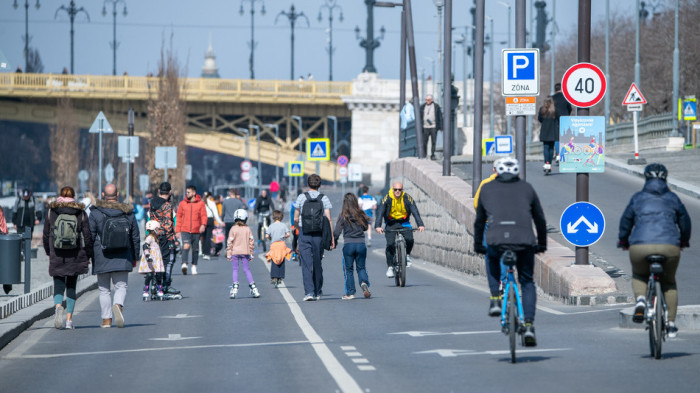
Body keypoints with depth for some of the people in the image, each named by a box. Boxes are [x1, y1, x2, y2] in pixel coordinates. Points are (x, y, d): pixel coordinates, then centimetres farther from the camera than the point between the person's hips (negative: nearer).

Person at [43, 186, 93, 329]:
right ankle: (69, 319, 7)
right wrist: (88, 256, 10)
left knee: (58, 285, 4)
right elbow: (87, 236, -1)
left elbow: (46, 235, 6)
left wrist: (48, 252, 20)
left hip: (56, 257, -1)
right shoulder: (81, 213, 0)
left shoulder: (51, 212, 1)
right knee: (71, 286, 12)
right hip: (75, 257, 1)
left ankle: (58, 306, -27)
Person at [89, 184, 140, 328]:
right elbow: (135, 237, 9)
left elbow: (90, 236, -5)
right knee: (121, 286, 5)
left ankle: (106, 319, 8)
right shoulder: (128, 213, 3)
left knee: (104, 289, 9)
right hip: (122, 258, 1)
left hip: (102, 258, -1)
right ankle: (118, 305, -25)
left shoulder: (95, 213, -4)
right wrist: (135, 257, 19)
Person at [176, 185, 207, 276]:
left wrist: (203, 225, -19)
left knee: (195, 249, 9)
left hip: (196, 231, 1)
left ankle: (194, 266, 23)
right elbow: (179, 217, 9)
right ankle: (184, 264, -29)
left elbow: (204, 215, 0)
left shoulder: (200, 203, 3)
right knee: (186, 246, -21)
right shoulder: (182, 204, 6)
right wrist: (178, 230, 4)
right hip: (185, 230, -1)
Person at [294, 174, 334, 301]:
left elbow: (296, 219, 2)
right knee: (317, 263, 13)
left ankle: (309, 292, -15)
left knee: (306, 263, -3)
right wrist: (332, 237, -2)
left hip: (304, 233, -1)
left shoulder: (301, 197, 0)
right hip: (319, 234, 1)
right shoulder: (324, 199, 0)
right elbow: (329, 219, -5)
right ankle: (318, 293, 22)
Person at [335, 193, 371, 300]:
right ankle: (364, 283, -14)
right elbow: (366, 227, 13)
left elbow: (337, 231, -6)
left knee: (348, 269, 9)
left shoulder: (343, 216, -7)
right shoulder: (361, 215, 0)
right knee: (361, 268, 14)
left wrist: (334, 241, 7)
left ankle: (350, 293, 8)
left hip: (348, 244, -2)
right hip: (361, 244, 2)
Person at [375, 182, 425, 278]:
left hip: (404, 222, 1)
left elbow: (415, 212, -16)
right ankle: (390, 267, -6)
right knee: (390, 244, -18)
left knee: (409, 240, -23)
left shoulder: (407, 198, -11)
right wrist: (378, 226, -35)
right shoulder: (387, 198, -13)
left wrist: (420, 225, -31)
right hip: (391, 223, -1)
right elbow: (380, 212, -20)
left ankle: (407, 255, 8)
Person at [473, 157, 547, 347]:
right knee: (527, 282, 16)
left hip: (496, 238, 0)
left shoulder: (487, 188, 22)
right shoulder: (526, 188, 22)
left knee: (493, 259, 35)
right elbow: (540, 219, 28)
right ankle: (529, 325, 2)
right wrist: (542, 244, 41)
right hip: (524, 239, 0)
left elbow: (479, 221, 29)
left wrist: (478, 245, 42)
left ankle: (495, 300, 19)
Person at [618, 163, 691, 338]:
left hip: (640, 247, -1)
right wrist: (684, 241, 41)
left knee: (638, 275, 29)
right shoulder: (672, 198, 17)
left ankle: (640, 300, -3)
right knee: (669, 282, 25)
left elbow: (626, 220, 17)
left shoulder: (637, 198, 15)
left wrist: (623, 240, 34)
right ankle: (670, 324, 20)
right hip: (669, 247, 1)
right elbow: (685, 220, 23)